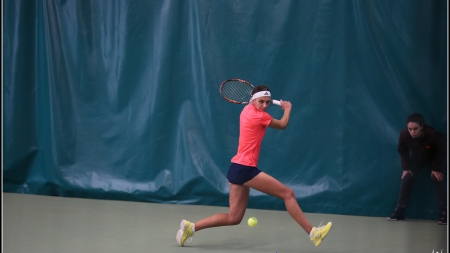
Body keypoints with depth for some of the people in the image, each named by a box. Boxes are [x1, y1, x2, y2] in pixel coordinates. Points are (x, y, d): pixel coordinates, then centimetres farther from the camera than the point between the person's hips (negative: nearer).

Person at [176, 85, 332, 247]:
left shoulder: (247, 110, 11)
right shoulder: (259, 116, -13)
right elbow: (282, 125, 6)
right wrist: (287, 108, 22)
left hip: (238, 168, 9)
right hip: (245, 169, -9)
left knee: (234, 218, 12)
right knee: (288, 194, -7)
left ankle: (191, 227, 10)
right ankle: (312, 233, -7)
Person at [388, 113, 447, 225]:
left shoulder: (433, 135, -44)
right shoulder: (404, 134, -35)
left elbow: (442, 151, -24)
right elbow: (403, 152, -12)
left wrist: (436, 169, -20)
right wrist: (406, 168, -12)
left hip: (436, 157, -4)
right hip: (417, 157, 4)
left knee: (437, 179, -20)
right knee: (406, 179, -3)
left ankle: (444, 213, -14)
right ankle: (399, 212, 6)